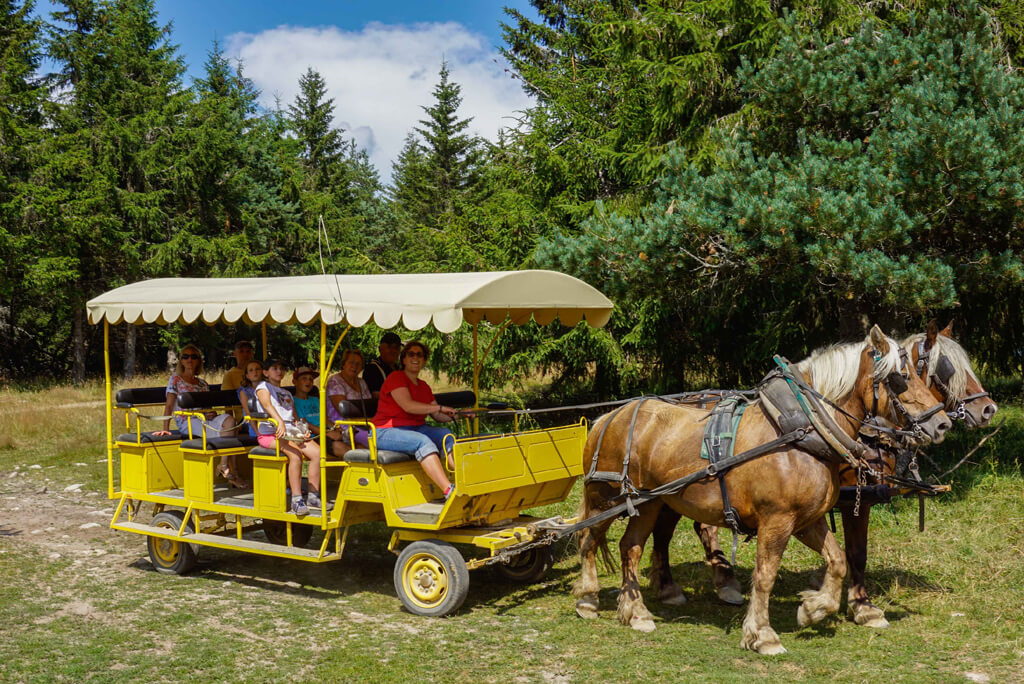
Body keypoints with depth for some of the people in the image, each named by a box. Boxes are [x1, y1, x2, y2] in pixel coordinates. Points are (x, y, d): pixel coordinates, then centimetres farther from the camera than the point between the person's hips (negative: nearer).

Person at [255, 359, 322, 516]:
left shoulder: (287, 393, 30)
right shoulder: (263, 387, 9)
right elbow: (268, 405, -12)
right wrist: (280, 422, -31)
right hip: (270, 432, -6)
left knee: (317, 452, -19)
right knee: (295, 453, -34)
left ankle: (313, 496, -14)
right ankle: (297, 499, -34)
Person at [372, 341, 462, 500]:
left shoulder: (423, 386, 19)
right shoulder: (395, 378, -6)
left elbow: (438, 416, 15)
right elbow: (408, 406, -22)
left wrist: (455, 414, -4)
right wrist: (440, 407, -20)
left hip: (416, 428, 8)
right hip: (386, 432, -7)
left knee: (446, 434, -19)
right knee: (423, 442, -34)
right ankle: (449, 491, -46)